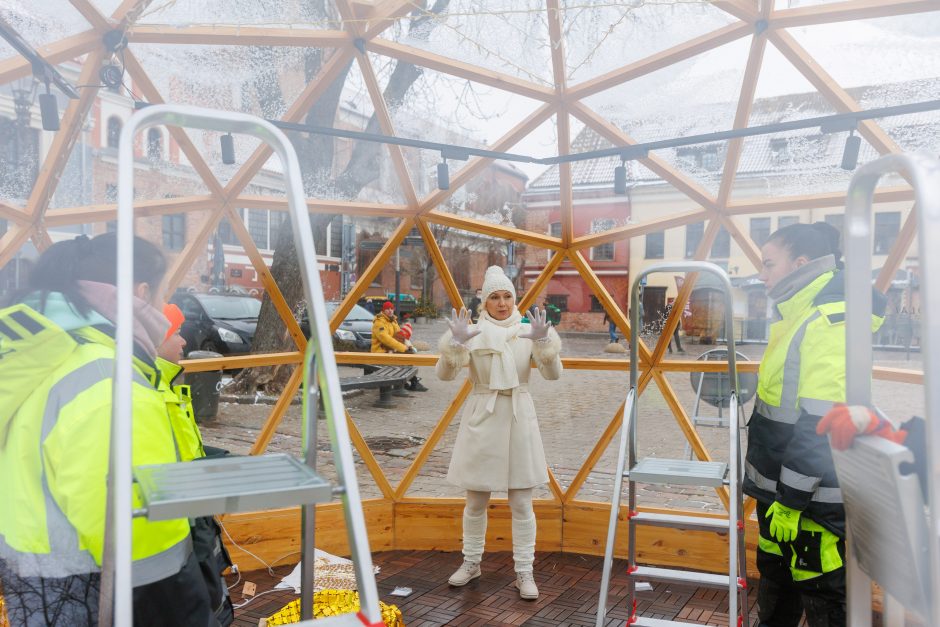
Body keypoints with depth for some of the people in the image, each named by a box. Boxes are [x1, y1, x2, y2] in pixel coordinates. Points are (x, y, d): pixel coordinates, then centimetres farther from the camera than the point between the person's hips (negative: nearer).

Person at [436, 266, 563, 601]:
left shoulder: (527, 330, 2)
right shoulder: (472, 332, -2)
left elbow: (554, 374, -8)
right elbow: (445, 374, -11)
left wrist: (543, 340, -25)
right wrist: (456, 341, -27)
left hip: (519, 418, 1)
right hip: (481, 418, 0)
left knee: (522, 503, 4)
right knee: (476, 500, 12)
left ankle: (524, 572, 15)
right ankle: (471, 563, 30)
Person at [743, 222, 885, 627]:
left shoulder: (830, 322, -21)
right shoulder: (799, 316, 11)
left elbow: (822, 427, -25)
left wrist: (791, 499, -21)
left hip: (814, 500, -10)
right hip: (779, 487, 10)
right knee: (775, 576, 24)